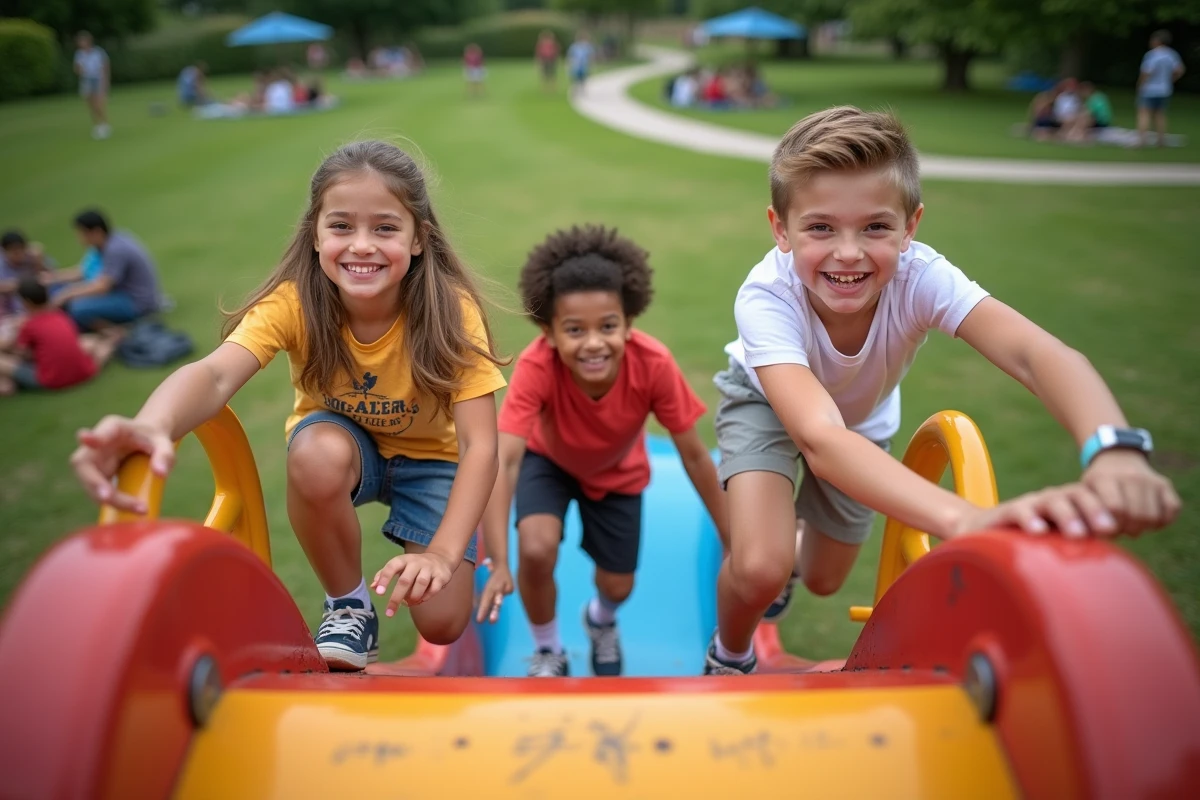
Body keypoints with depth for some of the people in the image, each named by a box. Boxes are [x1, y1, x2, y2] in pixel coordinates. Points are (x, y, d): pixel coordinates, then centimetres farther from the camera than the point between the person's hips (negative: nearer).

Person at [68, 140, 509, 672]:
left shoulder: (450, 310, -28)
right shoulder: (295, 301, -26)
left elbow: (480, 447, -32)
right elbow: (216, 374, -44)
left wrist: (443, 553, -46)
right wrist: (153, 426, -68)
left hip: (430, 458, -1)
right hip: (343, 442, 1)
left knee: (441, 623, -15)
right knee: (316, 455, -36)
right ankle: (348, 604, -9)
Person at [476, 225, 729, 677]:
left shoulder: (653, 364, -38)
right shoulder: (536, 366, -41)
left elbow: (694, 456, -26)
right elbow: (503, 461, -47)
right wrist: (499, 564, -58)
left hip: (617, 471, 2)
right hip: (548, 458, -1)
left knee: (618, 587, 7)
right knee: (537, 550, -26)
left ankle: (601, 622, 48)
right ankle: (548, 653, 7)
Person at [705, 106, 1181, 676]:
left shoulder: (918, 276, -36)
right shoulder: (766, 297, -42)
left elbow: (1038, 353, -52)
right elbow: (819, 437, -56)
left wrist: (1114, 452, -75)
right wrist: (965, 519, -73)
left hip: (863, 416, 3)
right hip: (766, 400, -3)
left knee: (823, 580, 13)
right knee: (759, 570, -25)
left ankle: (797, 536, 51)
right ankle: (729, 658, 11)